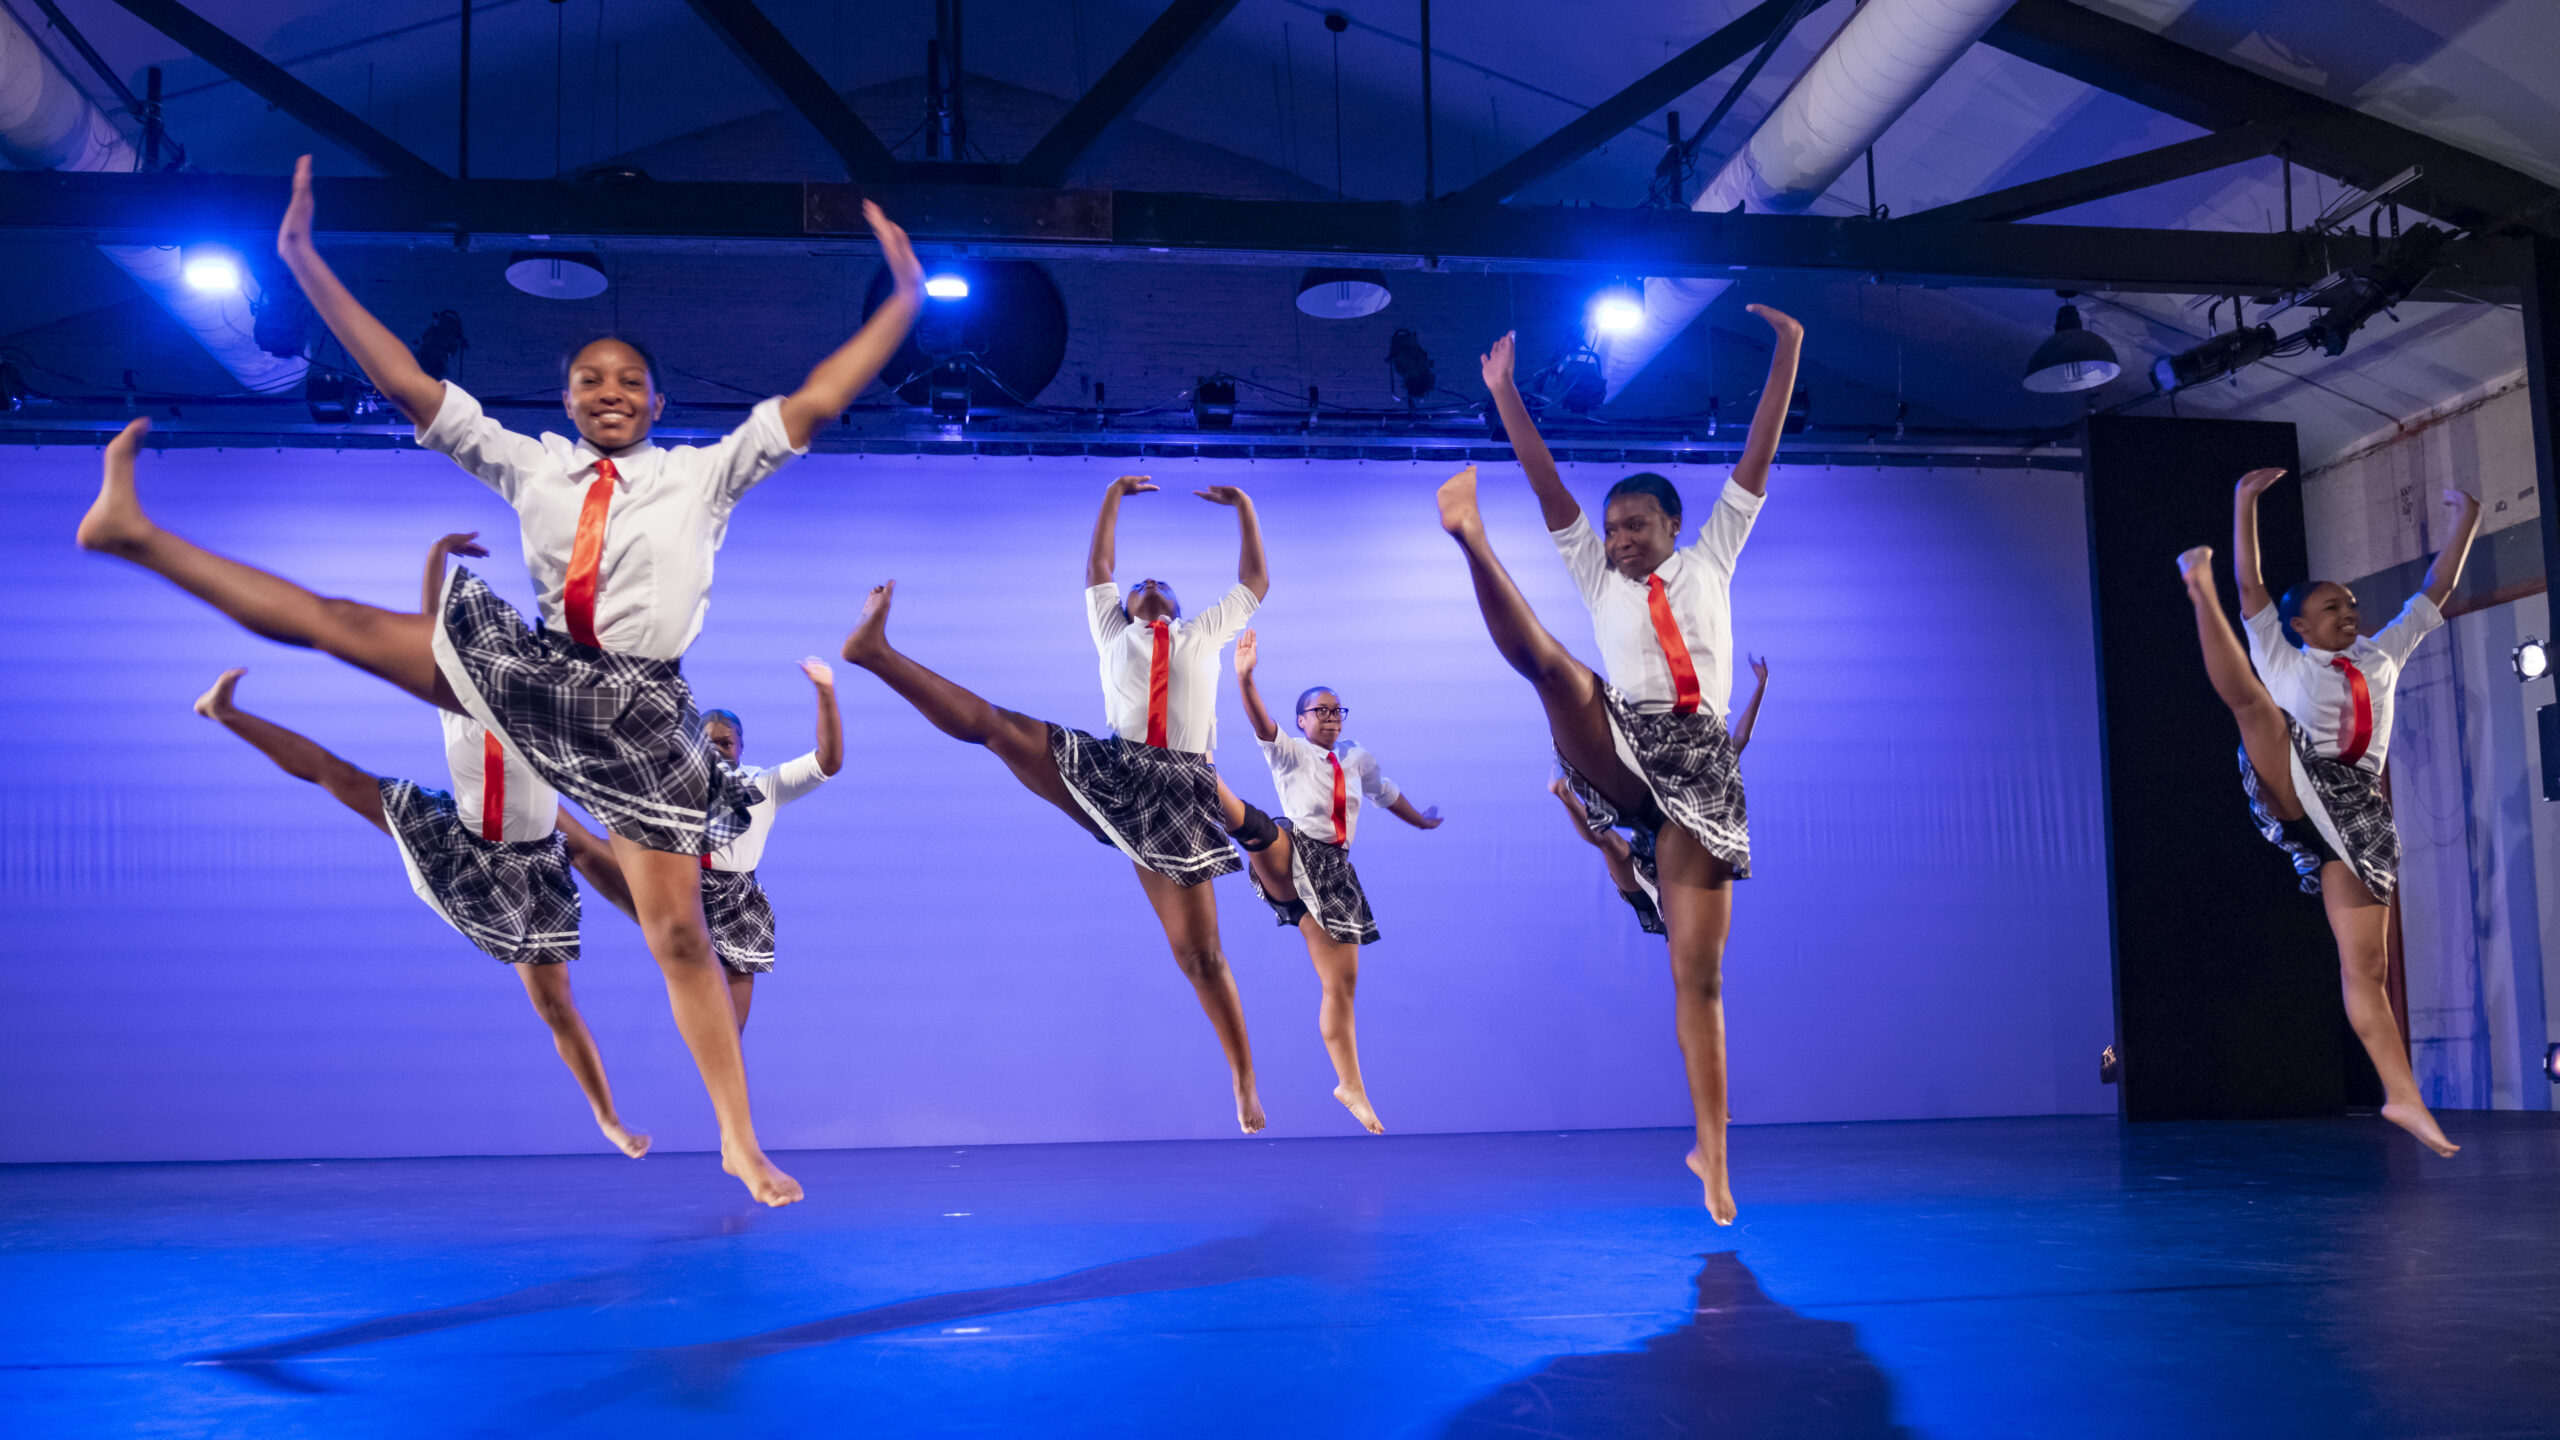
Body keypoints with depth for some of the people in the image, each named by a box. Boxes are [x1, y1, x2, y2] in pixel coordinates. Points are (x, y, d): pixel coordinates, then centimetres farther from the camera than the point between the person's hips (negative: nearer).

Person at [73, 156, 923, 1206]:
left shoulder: (702, 475, 2)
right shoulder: (530, 465, 7)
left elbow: (813, 403, -3)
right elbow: (405, 385, 5)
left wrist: (905, 300, -8)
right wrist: (304, 260, 2)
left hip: (638, 708, -2)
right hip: (528, 669, 2)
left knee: (678, 932, -2)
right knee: (337, 623, -2)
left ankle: (741, 1143, 5)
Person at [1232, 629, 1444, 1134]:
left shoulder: (1357, 759, 17)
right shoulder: (1290, 752, 1)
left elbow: (1388, 794, 37)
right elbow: (1261, 723, -20)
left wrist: (1424, 822, 52)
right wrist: (1244, 678, -38)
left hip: (1332, 870, 4)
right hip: (1290, 857, -4)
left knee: (1342, 981, 3)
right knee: (1265, 833, -41)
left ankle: (1350, 1086, 11)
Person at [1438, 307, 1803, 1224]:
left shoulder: (1710, 563, 19)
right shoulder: (1599, 580, 18)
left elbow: (1757, 459, 13)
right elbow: (1549, 487, 11)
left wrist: (1787, 350, 7)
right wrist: (1504, 396, 4)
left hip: (1699, 768, -1)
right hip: (1619, 755, 1)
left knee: (1698, 973, -4)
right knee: (1548, 662, -27)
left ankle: (1712, 1151, 0)